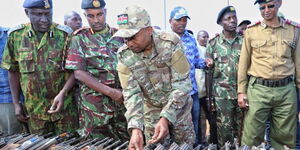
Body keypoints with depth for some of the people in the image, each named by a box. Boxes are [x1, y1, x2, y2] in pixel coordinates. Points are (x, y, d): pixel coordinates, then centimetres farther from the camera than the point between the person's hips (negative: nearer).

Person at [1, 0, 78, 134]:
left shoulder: (64, 34, -8)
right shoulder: (15, 35, -1)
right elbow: (13, 71, 7)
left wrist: (63, 93, -19)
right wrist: (16, 104, 5)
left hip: (64, 107, -2)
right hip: (34, 110, 2)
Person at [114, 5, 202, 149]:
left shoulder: (171, 43, -24)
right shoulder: (124, 55, -16)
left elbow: (182, 84, -25)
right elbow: (131, 93, -18)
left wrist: (166, 118, -34)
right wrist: (136, 128, -31)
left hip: (178, 105, -1)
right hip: (151, 110, 2)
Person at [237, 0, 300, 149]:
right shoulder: (251, 31, 4)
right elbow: (243, 63, 5)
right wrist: (241, 91, 0)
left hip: (286, 90, 2)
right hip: (258, 89, -1)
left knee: (285, 137, 9)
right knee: (252, 137, 1)